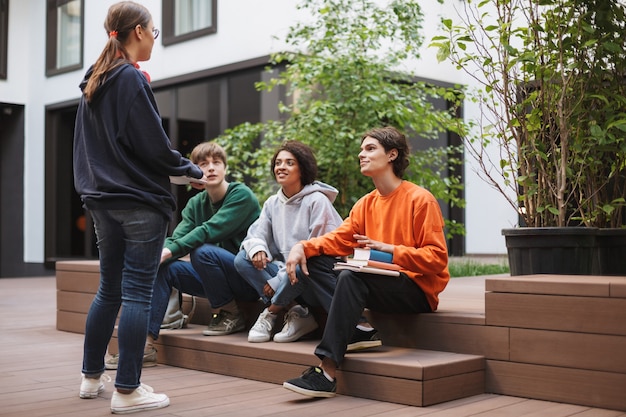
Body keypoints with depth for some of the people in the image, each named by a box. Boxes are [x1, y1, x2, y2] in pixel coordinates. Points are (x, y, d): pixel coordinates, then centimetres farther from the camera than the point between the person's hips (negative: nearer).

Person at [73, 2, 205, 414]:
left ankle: (92, 377, 24)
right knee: (138, 292, -4)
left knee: (109, 289, 16)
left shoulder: (94, 82, 13)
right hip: (140, 200, -9)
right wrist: (192, 171, -2)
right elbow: (154, 146, -14)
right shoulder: (132, 79, -13)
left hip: (103, 200, 9)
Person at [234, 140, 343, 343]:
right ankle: (296, 312, -17)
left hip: (316, 275, -6)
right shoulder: (272, 203, 11)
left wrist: (279, 280, -16)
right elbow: (255, 234, 6)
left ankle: (270, 313, -11)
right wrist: (257, 248, -21)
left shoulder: (317, 201, -10)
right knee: (242, 259, -12)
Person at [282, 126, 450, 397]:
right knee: (308, 264, -9)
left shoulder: (420, 199, -8)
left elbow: (437, 258, -12)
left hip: (418, 291, -6)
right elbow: (338, 239, 5)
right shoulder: (366, 204, 13)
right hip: (382, 287, 7)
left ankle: (327, 374, -34)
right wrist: (302, 247, -13)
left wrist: (389, 250, -22)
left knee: (351, 277, -34)